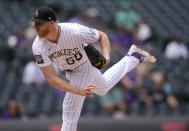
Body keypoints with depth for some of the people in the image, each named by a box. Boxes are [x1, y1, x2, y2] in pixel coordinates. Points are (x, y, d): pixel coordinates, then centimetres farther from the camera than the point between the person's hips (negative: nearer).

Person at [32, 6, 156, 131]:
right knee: (103, 88, 30)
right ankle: (133, 57, 45)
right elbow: (51, 78, -31)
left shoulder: (75, 31, -36)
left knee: (71, 108, -10)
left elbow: (102, 36, -17)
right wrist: (78, 90, -42)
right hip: (70, 72, 4)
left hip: (85, 66, -4)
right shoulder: (38, 46, -30)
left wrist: (106, 56, -36)